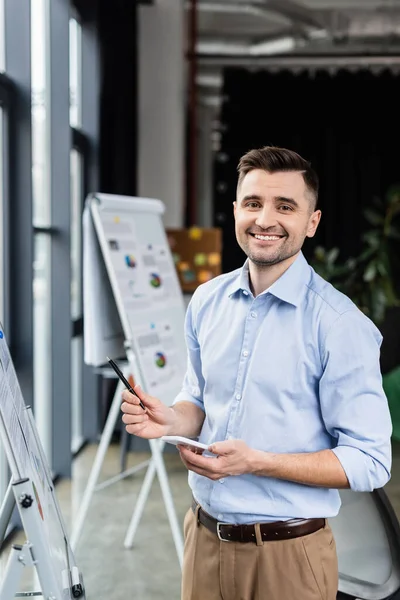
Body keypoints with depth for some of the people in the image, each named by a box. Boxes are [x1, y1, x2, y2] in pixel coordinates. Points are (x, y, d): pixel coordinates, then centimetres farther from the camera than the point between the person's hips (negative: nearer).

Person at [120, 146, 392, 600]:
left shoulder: (341, 325, -16)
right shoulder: (207, 300, 1)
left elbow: (370, 462, -15)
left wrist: (256, 461, -23)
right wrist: (171, 420, -7)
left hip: (287, 552, -5)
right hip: (204, 537, 5)